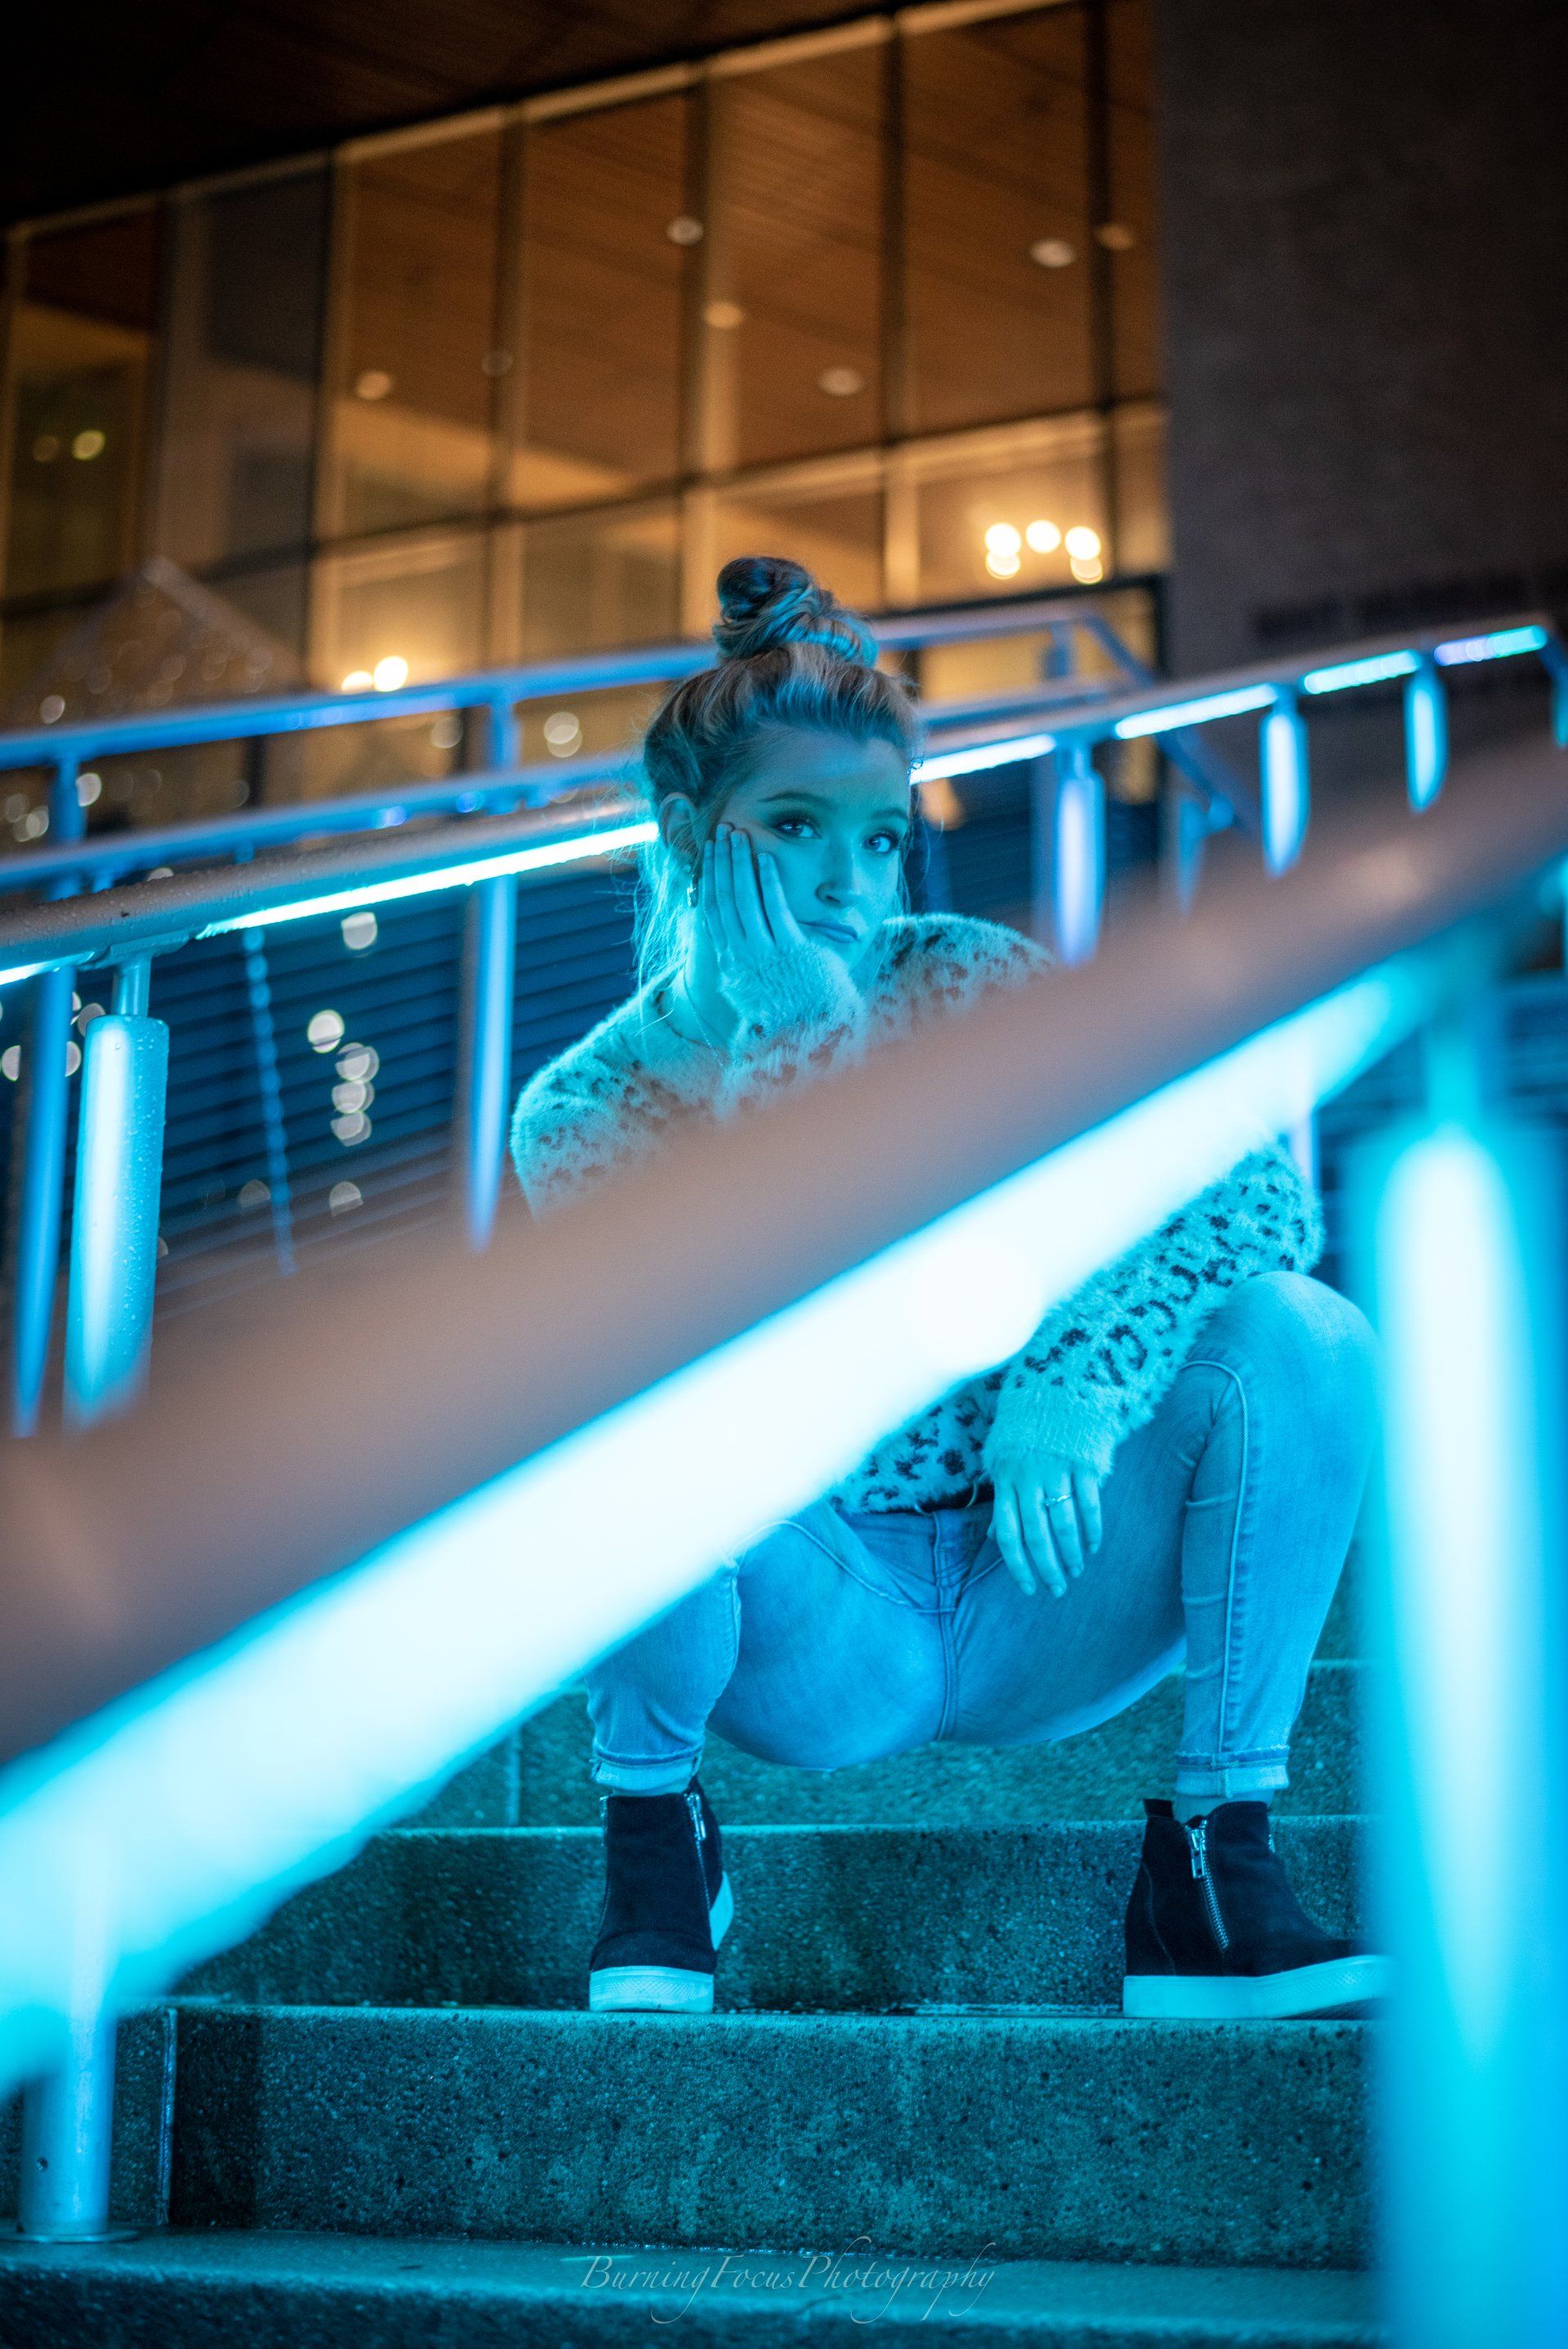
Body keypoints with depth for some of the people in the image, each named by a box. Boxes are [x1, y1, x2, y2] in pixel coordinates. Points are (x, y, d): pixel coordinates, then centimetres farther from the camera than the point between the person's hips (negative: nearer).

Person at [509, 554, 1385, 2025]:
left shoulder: (977, 987, -6)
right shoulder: (586, 1112, -8)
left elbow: (1255, 1183, -16)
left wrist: (1075, 1380, -28)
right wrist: (797, 1056, -28)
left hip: (1035, 1603, 2)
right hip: (817, 1651, -1)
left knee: (1300, 1336, -22)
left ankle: (1214, 1874, -12)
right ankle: (654, 1837, -5)